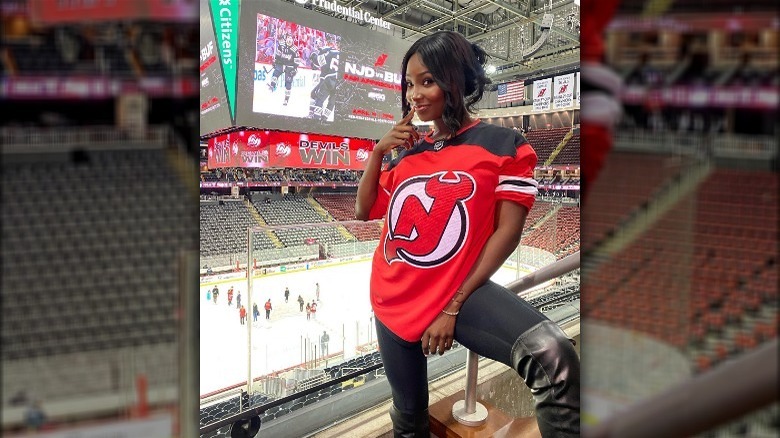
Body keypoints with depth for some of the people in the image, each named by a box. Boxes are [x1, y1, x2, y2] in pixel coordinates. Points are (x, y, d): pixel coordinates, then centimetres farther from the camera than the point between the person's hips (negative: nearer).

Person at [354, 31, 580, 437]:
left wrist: (454, 307, -15)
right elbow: (364, 212, 16)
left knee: (552, 354, -34)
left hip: (455, 293, -5)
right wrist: (378, 151, 0)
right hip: (392, 301, 5)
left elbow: (507, 231, -11)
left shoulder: (504, 144, -6)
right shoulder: (408, 152, 9)